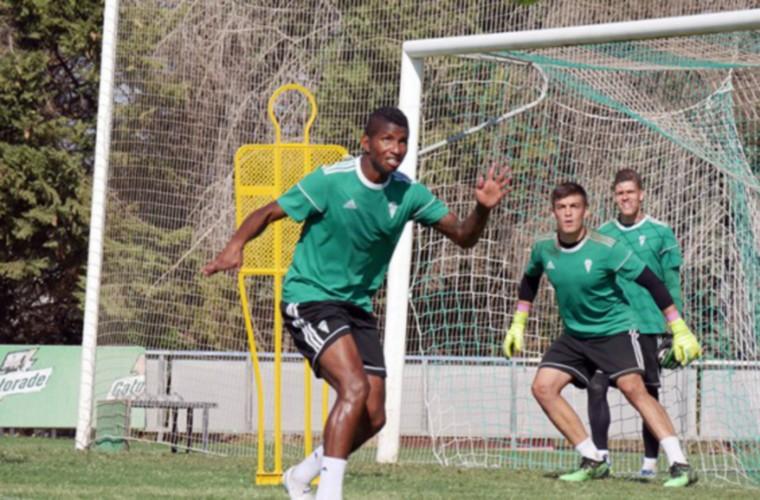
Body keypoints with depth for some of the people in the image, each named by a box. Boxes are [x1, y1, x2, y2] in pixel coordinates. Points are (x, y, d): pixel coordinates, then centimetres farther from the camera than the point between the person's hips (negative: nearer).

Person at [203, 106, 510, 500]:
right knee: (355, 387, -26)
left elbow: (462, 236, 0)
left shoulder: (409, 194, -2)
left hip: (357, 306, 6)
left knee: (372, 417, 3)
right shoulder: (330, 180, -15)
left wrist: (482, 208, -21)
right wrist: (236, 245, -29)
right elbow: (268, 213, -10)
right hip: (309, 299, -6)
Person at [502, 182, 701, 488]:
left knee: (633, 388, -24)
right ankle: (593, 462, 1)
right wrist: (518, 325, 16)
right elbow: (530, 279, 15)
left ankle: (680, 466, -26)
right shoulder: (543, 248, -7)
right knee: (542, 387, -8)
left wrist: (679, 330, -19)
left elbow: (650, 282, -18)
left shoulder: (606, 249, -22)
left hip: (615, 329, -6)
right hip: (575, 334, 6)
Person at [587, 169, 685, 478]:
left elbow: (671, 284, 1)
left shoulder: (660, 234, 0)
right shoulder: (602, 234, 8)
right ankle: (600, 455, -1)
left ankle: (650, 461, 11)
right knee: (597, 386, -9)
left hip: (648, 325, -2)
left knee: (648, 393, 4)